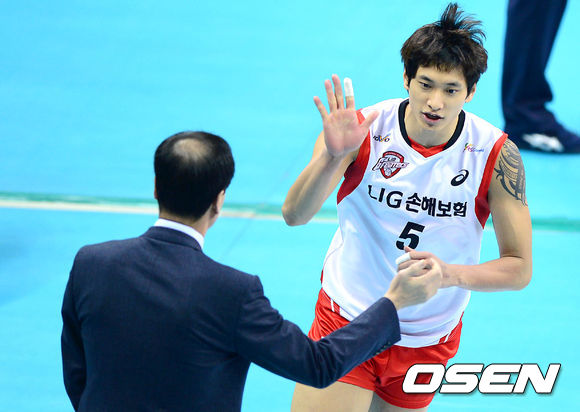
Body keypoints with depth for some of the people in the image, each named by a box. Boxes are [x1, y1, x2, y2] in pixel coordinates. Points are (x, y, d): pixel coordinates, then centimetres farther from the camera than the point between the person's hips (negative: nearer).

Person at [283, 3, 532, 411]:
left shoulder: (497, 155, -14)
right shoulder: (363, 130, -16)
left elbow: (519, 268, -10)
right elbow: (294, 214, -24)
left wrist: (453, 274, -29)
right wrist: (333, 155, -42)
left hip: (427, 341, 1)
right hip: (346, 318, -1)